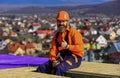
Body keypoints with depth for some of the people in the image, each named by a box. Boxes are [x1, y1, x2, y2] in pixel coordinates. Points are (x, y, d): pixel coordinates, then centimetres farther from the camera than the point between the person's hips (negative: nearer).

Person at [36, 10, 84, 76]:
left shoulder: (73, 32, -3)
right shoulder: (57, 35, 18)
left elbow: (80, 48, -12)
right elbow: (53, 49, 9)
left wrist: (67, 46, -24)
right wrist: (53, 60, -10)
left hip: (74, 57, -7)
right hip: (61, 57, 7)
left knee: (59, 68, -37)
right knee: (41, 68, -12)